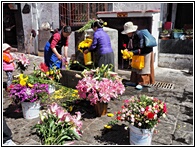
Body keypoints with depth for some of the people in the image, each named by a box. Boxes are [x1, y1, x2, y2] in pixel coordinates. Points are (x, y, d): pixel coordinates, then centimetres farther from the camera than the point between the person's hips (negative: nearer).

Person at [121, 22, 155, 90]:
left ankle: (141, 83, 5)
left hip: (145, 53, -9)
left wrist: (132, 52, -36)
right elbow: (130, 46, 3)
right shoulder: (131, 36, -4)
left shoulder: (139, 35, -30)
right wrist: (127, 50, -17)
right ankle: (134, 81, 21)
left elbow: (141, 49, -31)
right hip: (138, 54, 9)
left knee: (143, 68, -2)